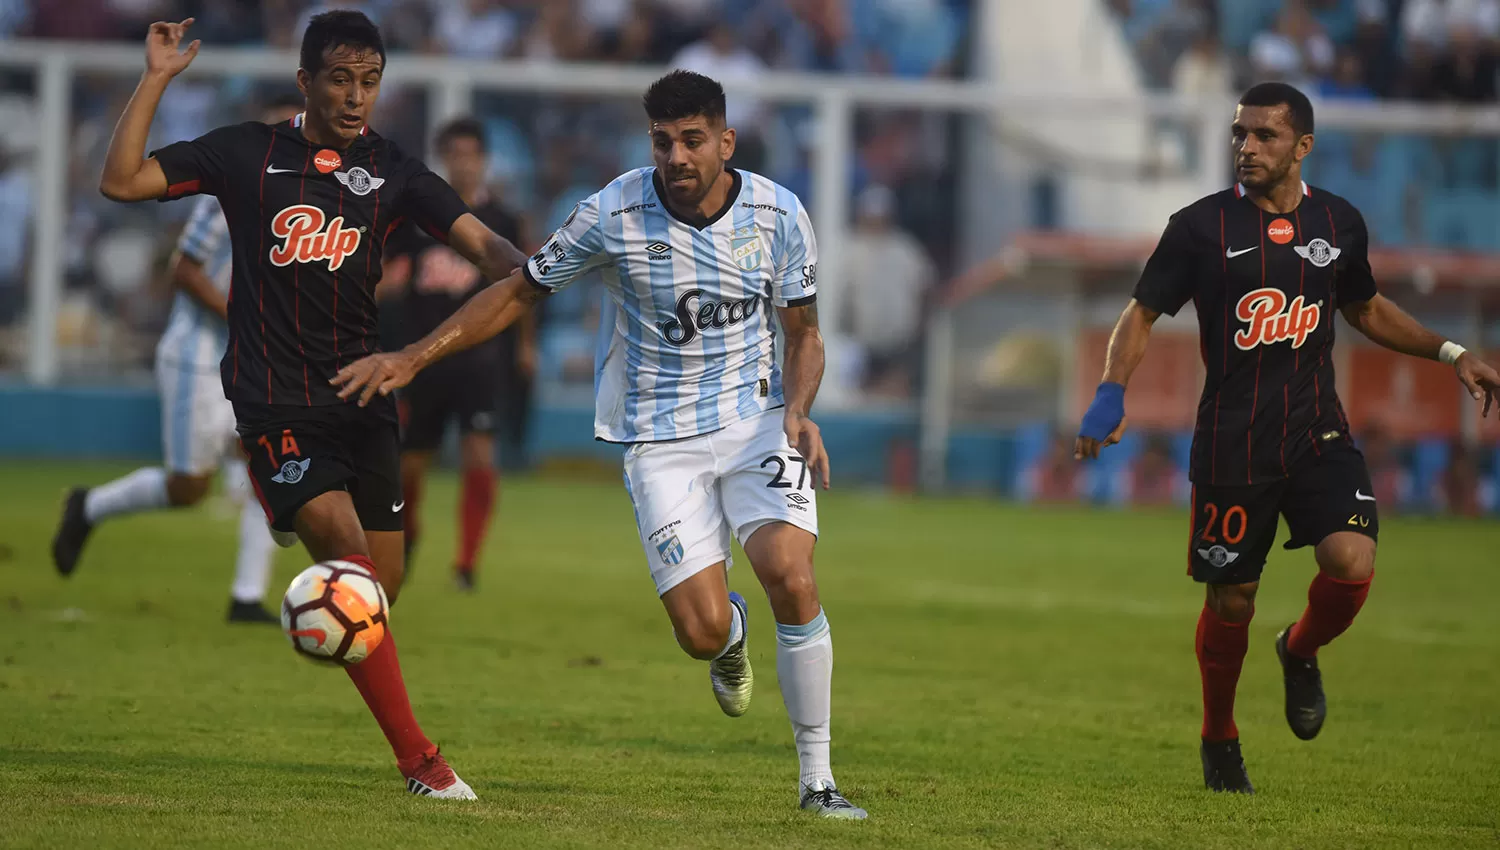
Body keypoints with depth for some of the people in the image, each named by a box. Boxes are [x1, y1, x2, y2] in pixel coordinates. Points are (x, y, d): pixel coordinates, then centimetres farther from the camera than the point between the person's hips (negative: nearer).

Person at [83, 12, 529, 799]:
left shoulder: (392, 174, 7)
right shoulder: (246, 155, 1)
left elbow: (478, 241, -4)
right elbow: (121, 181, -2)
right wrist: (155, 81, -9)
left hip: (361, 394, 4)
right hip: (276, 401, -4)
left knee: (383, 580, 4)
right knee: (348, 554, -19)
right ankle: (418, 761, -21)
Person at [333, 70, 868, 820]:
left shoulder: (778, 215, -7)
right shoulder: (616, 214, -13)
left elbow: (803, 331, 6)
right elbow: (520, 291, 0)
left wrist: (798, 410, -13)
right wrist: (412, 358, -5)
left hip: (758, 418, 1)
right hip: (661, 437, -1)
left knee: (792, 580, -21)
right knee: (701, 632, -13)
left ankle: (816, 779, -6)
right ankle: (731, 633, 30)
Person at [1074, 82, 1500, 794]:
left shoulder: (1339, 223, 5)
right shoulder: (1201, 226, -5)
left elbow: (1368, 310, 22)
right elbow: (1142, 314, 0)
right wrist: (1111, 394, -15)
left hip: (1318, 433, 2)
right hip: (1231, 442, -2)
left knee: (1352, 562, -19)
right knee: (1231, 600, 3)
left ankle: (1300, 654, 15)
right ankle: (1219, 740, 28)